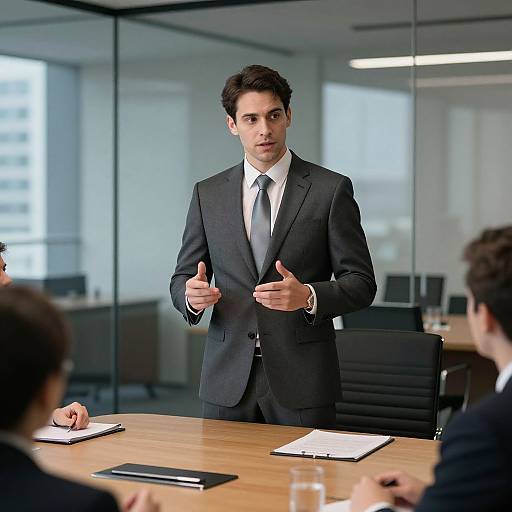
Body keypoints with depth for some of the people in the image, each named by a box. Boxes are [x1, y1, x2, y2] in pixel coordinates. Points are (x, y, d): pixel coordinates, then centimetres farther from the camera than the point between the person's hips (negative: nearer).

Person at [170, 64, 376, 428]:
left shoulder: (331, 190, -1)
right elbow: (182, 278, 12)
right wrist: (191, 295, -12)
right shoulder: (208, 194, 8)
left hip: (300, 383, -2)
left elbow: (361, 282, -2)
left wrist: (308, 296, -21)